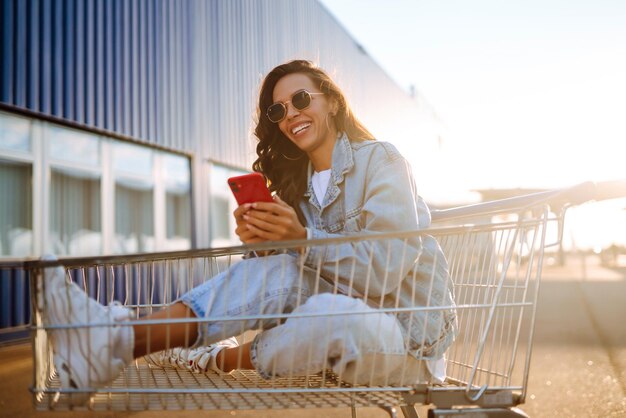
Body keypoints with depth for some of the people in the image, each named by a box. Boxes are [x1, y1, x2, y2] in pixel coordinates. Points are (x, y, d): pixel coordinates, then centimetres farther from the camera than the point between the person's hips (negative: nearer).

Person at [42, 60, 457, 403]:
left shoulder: (380, 159, -9)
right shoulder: (300, 182, 12)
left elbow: (386, 270, -20)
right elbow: (291, 268, 2)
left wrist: (303, 238, -28)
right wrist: (262, 240, -18)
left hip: (411, 329, -5)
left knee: (328, 315, -37)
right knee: (277, 268, -21)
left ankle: (209, 359, -15)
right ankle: (121, 338, -29)